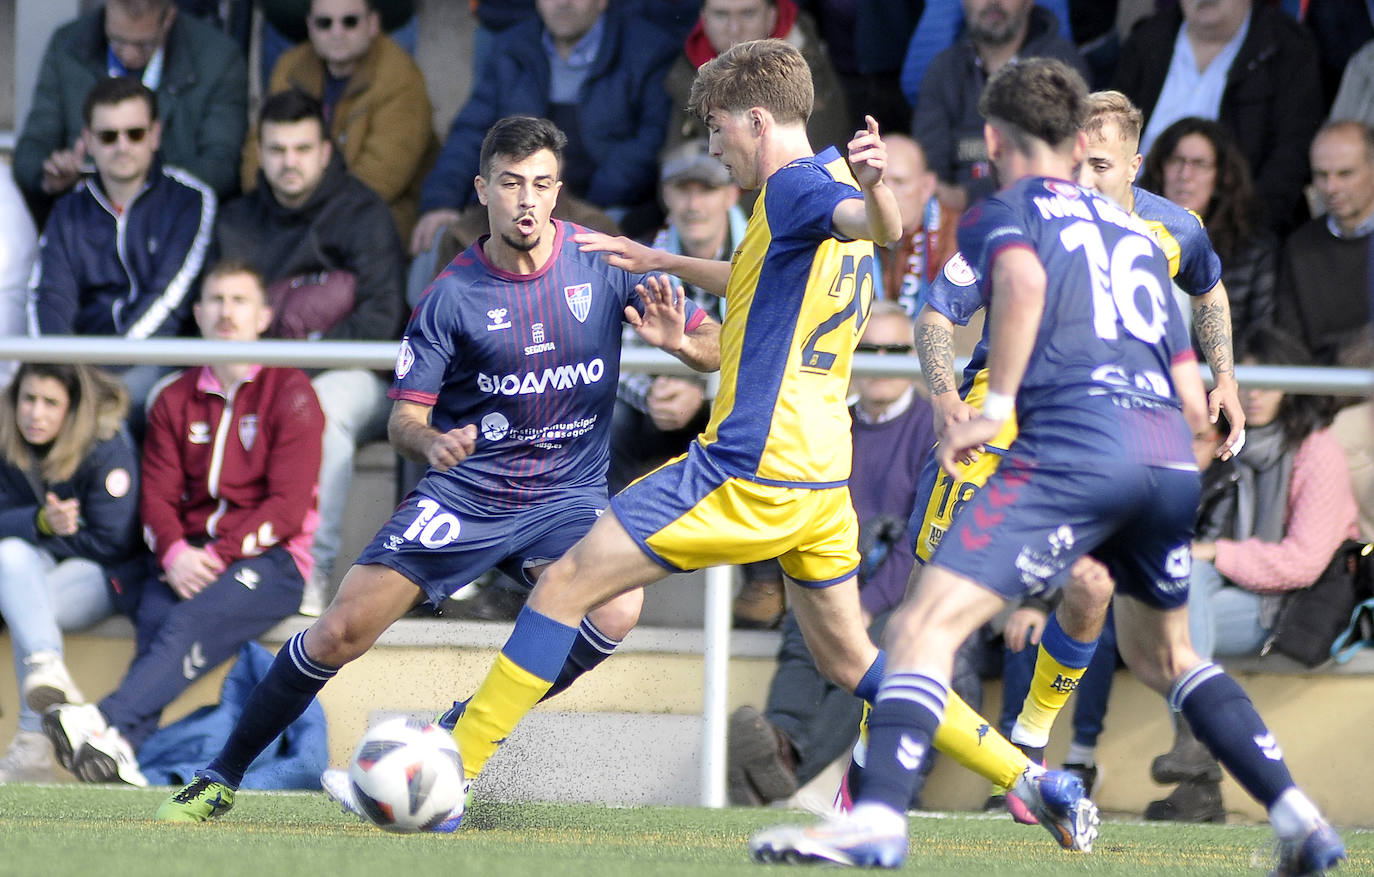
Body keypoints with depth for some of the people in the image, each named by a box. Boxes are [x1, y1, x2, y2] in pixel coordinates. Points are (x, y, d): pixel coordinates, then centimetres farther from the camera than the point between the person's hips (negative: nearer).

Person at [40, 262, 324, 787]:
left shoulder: (290, 394, 4)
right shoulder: (175, 401, 18)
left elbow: (287, 506, -5)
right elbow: (157, 496, 10)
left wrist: (218, 555, -16)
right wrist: (175, 553, -12)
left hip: (269, 560, -4)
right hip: (187, 559, 4)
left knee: (191, 621, -34)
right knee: (154, 620, -30)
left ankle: (110, 721, -54)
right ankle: (124, 749, -49)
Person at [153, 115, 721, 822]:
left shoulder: (605, 263, -5)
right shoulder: (453, 293, -8)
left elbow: (716, 347, 0)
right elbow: (404, 416, -5)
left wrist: (679, 341, -24)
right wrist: (430, 442, -29)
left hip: (567, 497, 1)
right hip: (464, 492, -1)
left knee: (617, 610, -30)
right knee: (341, 632, -12)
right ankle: (222, 776, 9)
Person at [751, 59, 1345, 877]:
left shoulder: (1004, 213, 12)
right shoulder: (1136, 234, 29)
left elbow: (1023, 278, -14)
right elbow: (1195, 404, 24)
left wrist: (996, 404, -10)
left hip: (1075, 443, -6)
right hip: (1173, 462, 6)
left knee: (926, 623, -12)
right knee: (1163, 653, 29)